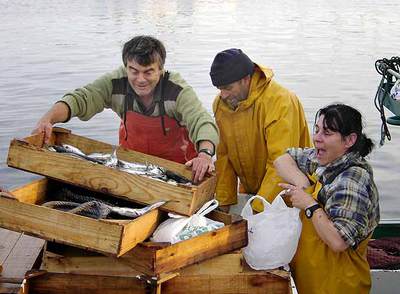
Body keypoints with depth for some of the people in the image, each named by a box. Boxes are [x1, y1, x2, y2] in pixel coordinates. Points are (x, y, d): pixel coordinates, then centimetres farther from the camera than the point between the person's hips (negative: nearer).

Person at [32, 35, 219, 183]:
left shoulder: (178, 91, -29)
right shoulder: (116, 84, -20)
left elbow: (201, 122, -39)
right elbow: (81, 99, -23)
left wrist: (205, 153, -60)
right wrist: (48, 119, -42)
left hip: (175, 161, -3)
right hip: (131, 155, 3)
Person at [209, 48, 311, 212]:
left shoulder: (280, 102, -25)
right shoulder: (220, 104, -4)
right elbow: (224, 156, 2)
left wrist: (258, 209, -28)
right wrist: (224, 202, -2)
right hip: (249, 192, 5)